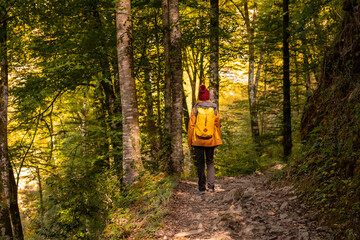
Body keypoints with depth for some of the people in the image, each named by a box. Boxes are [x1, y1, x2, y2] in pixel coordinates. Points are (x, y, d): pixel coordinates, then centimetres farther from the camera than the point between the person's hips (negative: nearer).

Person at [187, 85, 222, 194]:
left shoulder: (195, 109, -5)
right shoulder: (214, 108, 1)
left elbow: (191, 125, -4)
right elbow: (217, 125, 5)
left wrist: (189, 141, 3)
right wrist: (218, 139, 15)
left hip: (198, 140, -2)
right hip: (211, 140, 2)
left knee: (200, 163, 5)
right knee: (210, 162, 14)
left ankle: (201, 188, 5)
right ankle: (211, 185, 6)